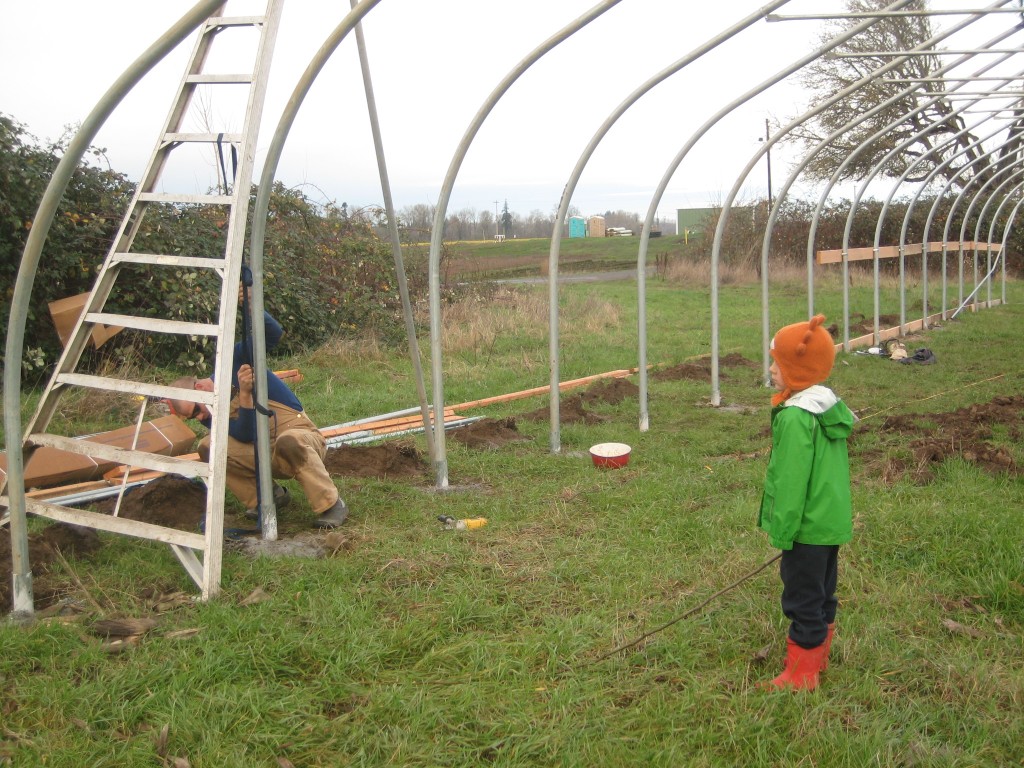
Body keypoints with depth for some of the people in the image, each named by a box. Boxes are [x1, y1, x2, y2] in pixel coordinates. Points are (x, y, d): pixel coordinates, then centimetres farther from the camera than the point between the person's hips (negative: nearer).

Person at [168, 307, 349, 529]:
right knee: (208, 447, -12)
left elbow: (274, 333, -20)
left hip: (302, 436, -5)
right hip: (266, 456, 5)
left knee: (289, 441, -41)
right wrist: (244, 394, -30)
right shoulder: (211, 417, 1)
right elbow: (246, 437, -17)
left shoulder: (233, 362, -9)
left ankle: (332, 505, -23)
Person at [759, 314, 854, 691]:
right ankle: (818, 654, 35)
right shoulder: (831, 407, 6)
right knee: (822, 592, 20)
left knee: (802, 599, 1)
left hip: (808, 526, -9)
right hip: (833, 520, 9)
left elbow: (791, 481, -22)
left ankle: (801, 675, 10)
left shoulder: (795, 417, -23)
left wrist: (781, 530, -13)